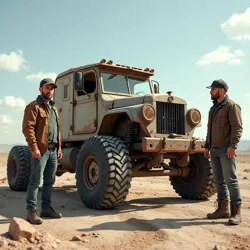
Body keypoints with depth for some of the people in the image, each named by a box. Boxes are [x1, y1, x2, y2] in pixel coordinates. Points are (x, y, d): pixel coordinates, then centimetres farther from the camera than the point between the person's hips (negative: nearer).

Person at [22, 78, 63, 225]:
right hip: (41, 150, -8)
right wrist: (34, 148, -21)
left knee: (50, 181, 11)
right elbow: (28, 128, -13)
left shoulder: (54, 109, 22)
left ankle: (47, 208, 19)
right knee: (35, 181, -6)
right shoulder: (33, 106, -3)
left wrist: (59, 148, 16)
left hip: (53, 150, 8)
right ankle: (31, 211, -1)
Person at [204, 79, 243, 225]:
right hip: (214, 149, 8)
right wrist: (207, 146, 19)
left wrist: (233, 145, -23)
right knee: (219, 180, 10)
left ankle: (236, 212, -4)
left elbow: (237, 127, -15)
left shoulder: (231, 106, -5)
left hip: (226, 149, -8)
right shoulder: (214, 108, 20)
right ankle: (223, 209, 17)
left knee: (230, 180, -8)